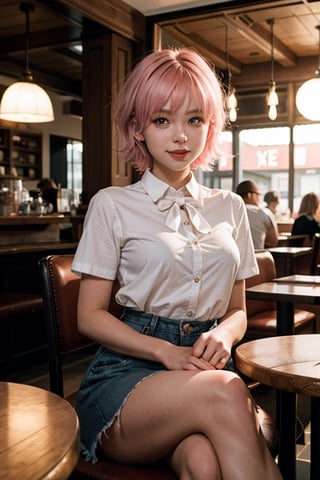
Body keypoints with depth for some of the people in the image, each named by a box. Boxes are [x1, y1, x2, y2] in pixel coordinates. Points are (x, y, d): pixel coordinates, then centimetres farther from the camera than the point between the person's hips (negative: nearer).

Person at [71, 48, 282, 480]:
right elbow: (90, 316, 1)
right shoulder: (112, 205, 4)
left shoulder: (229, 208, 14)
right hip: (129, 369, -1)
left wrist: (224, 335, -7)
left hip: (206, 365, 2)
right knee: (223, 393, -33)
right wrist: (166, 352, -14)